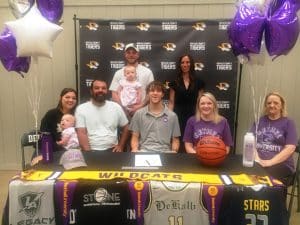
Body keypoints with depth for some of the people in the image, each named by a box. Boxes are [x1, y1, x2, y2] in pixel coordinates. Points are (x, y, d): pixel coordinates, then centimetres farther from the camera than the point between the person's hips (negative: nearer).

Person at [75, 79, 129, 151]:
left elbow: (125, 128, 16)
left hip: (112, 150, 2)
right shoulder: (81, 109, 0)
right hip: (91, 151, -1)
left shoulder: (116, 107, 7)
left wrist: (120, 146, 6)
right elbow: (81, 133, -7)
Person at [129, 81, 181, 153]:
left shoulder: (172, 115, 10)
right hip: (144, 151, 0)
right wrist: (135, 150, -8)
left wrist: (174, 151, -6)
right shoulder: (139, 114, 10)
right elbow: (135, 138, 11)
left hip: (164, 152, 1)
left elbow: (175, 140, 13)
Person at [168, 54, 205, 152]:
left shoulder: (198, 82, 5)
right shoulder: (175, 82, 4)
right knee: (178, 142, -1)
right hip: (178, 115, 0)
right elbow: (171, 102, 4)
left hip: (193, 115, 0)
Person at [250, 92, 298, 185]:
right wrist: (257, 159, -12)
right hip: (258, 163, 3)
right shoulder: (259, 121, 16)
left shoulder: (288, 123, 6)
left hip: (281, 164, -2)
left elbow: (290, 148, -4)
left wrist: (270, 162, -16)